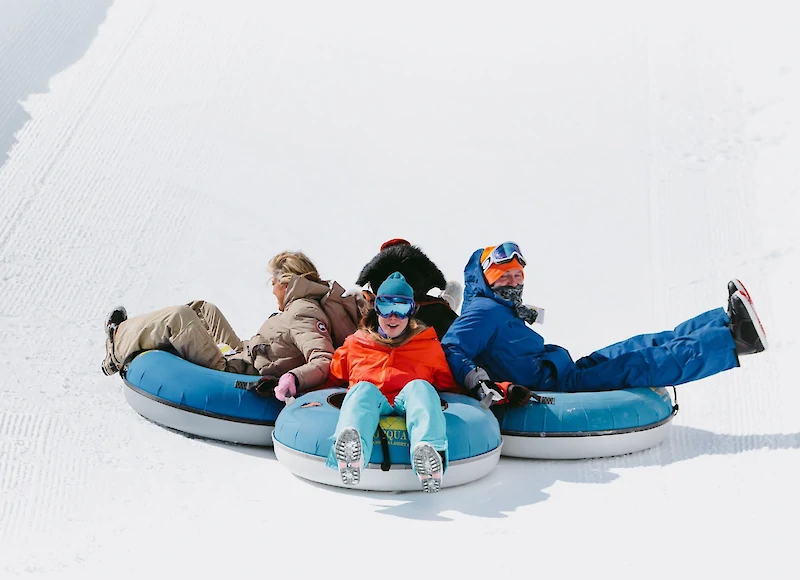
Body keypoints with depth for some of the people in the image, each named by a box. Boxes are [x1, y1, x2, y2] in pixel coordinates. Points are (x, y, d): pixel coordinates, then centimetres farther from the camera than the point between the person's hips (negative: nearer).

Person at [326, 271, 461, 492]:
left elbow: (448, 382, 29)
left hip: (407, 405, 0)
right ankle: (350, 452, -69)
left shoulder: (428, 343, 28)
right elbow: (332, 377, 29)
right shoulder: (355, 343, 29)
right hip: (370, 403, 0)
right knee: (364, 389, -34)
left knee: (419, 386, -32)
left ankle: (429, 450, -64)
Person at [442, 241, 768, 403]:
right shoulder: (484, 312, -12)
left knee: (646, 346, 7)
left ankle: (728, 322, 7)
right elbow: (451, 352, -24)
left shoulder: (501, 311, 20)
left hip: (563, 371, 11)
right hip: (556, 384, -11)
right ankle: (732, 340, -12)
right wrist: (478, 381, -39)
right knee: (638, 365, -14)